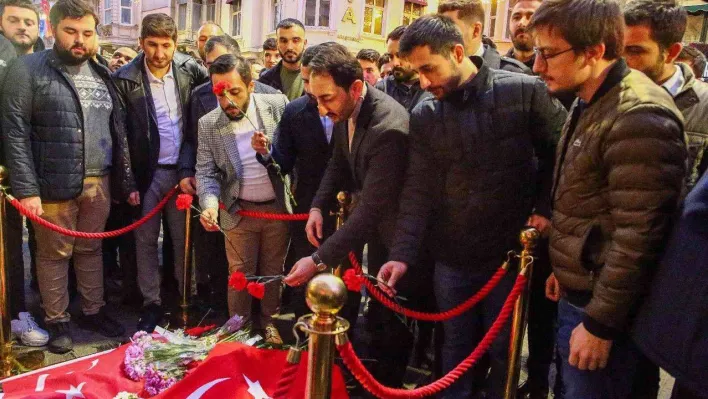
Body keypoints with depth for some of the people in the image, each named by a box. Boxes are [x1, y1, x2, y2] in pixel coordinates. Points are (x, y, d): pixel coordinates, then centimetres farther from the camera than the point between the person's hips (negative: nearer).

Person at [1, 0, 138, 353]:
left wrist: (127, 181, 11)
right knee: (54, 254, 8)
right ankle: (57, 321, 23)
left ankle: (93, 311, 31)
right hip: (53, 186, -4)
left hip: (100, 183, 4)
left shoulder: (102, 75, 11)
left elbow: (119, 132, 14)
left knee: (90, 250, 16)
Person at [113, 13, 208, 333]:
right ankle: (151, 304, 22)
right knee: (146, 241, 9)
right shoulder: (125, 79, -9)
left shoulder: (189, 68, -2)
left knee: (183, 238, 12)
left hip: (182, 169, 2)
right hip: (146, 172, -2)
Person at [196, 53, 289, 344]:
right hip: (239, 211, 0)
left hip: (278, 207, 0)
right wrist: (210, 203, -25)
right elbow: (205, 172, -7)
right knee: (239, 274, 11)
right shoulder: (208, 124, -8)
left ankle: (269, 321, 35)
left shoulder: (277, 105, -10)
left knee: (273, 270, 15)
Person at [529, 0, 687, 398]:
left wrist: (600, 323, -20)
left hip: (602, 305, -9)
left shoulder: (638, 117, -23)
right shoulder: (590, 104, 8)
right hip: (577, 292, 9)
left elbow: (638, 238, -25)